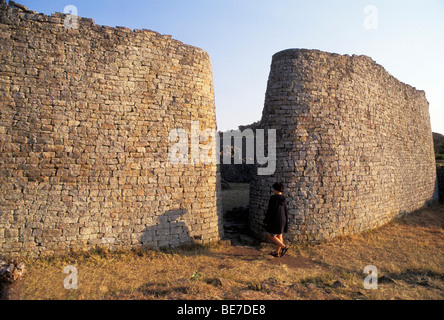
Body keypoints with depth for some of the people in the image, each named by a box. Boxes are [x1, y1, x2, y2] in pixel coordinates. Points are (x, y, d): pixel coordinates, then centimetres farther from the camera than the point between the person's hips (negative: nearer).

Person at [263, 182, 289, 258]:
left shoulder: (273, 198, -17)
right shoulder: (284, 199, 2)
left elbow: (269, 211, -16)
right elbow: (286, 211, 8)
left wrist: (265, 221, -6)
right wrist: (285, 222, 18)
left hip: (274, 220, -7)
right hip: (282, 220, 7)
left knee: (270, 235, 6)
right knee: (279, 236, 15)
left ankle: (284, 247, -3)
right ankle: (277, 252, 24)